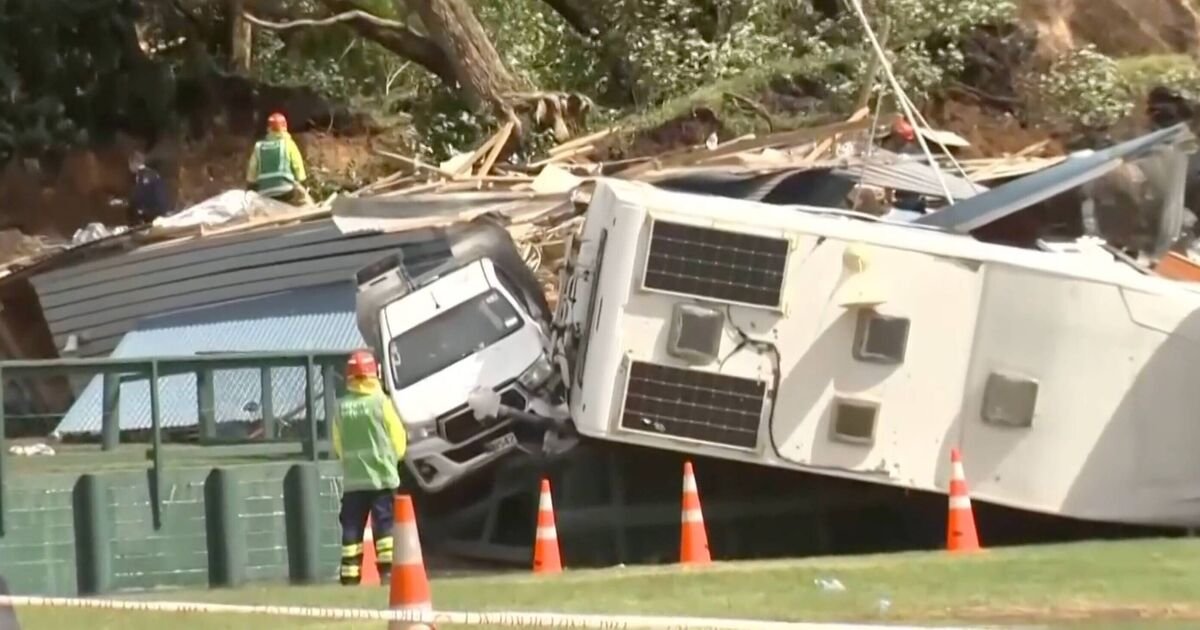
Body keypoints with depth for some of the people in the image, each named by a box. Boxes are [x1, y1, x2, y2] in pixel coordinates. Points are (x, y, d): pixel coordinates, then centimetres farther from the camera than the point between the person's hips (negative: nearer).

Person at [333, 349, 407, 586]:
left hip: (352, 478, 3)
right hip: (382, 476, -3)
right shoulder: (380, 401, -7)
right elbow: (398, 438, -3)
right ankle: (388, 570, -9)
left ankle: (350, 575, 3)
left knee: (351, 528, 6)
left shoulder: (341, 407, 2)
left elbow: (338, 444, 8)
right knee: (385, 524, -1)